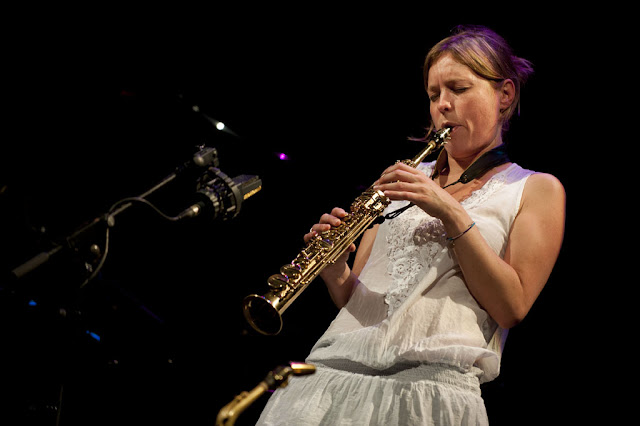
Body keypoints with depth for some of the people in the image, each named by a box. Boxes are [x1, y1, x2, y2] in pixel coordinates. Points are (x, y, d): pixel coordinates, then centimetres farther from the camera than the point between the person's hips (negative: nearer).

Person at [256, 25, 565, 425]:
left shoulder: (537, 189, 10)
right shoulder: (407, 178, 21)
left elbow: (512, 307, -4)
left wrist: (450, 212, -10)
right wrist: (336, 274, -4)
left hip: (434, 378, -3)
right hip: (337, 365, 3)